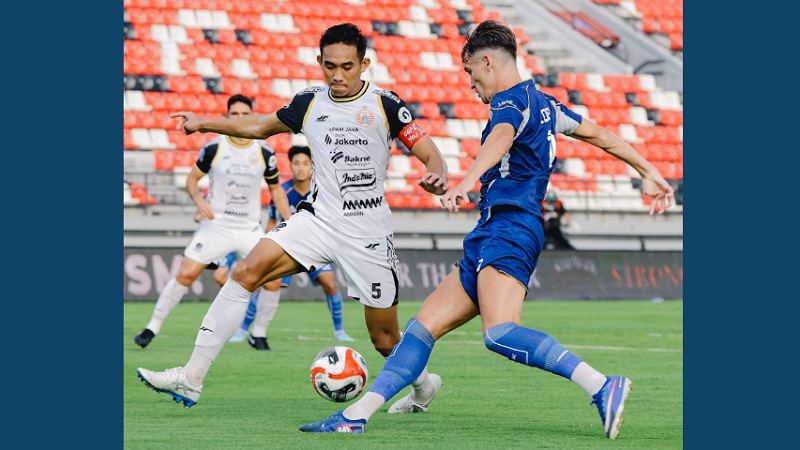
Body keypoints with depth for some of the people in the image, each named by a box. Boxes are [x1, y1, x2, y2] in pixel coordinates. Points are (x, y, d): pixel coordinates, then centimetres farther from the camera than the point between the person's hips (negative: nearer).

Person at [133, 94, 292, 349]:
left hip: (250, 229, 2)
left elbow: (276, 189, 12)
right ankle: (152, 327, 1)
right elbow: (192, 178, 6)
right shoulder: (214, 148, -4)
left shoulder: (264, 153, 0)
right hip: (216, 225, -2)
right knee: (185, 275, -11)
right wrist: (199, 201, -14)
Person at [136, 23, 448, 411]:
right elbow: (261, 126, 24)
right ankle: (191, 378, -19)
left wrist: (435, 177, -29)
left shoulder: (385, 104, -6)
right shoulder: (309, 103, 6)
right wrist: (205, 124, 18)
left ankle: (423, 383, 39)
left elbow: (430, 153, -7)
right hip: (317, 218, 3)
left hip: (367, 234, -3)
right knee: (246, 271, -18)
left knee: (384, 339, 4)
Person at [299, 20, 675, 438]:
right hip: (492, 235, 11)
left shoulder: (510, 100, -7)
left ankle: (603, 387, -34)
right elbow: (603, 136, 30)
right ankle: (356, 415, 6)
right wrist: (649, 172, 40)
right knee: (424, 325, 7)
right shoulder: (544, 104, 22)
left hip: (507, 229, -11)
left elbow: (501, 139, -30)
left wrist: (466, 182, -48)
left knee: (500, 334, -29)